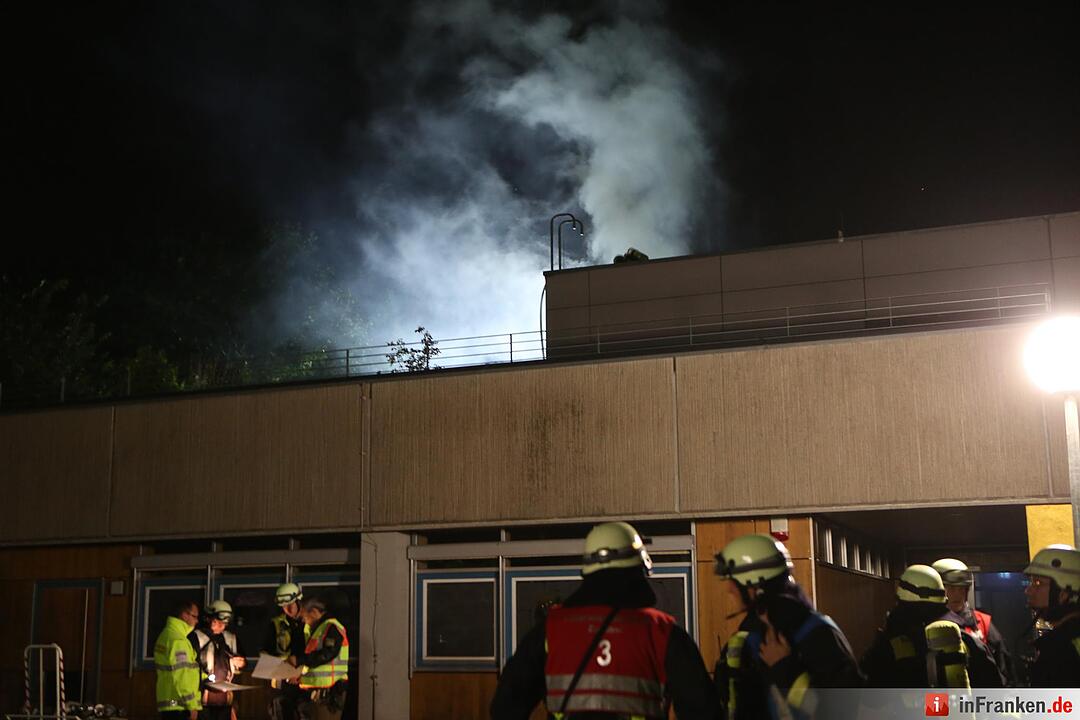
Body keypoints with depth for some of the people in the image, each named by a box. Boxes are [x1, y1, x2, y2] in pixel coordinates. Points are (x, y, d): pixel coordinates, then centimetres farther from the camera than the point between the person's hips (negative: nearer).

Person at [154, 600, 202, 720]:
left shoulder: (166, 634, 15)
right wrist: (192, 705, -17)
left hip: (167, 703, 10)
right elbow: (181, 676, -21)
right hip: (179, 707, -10)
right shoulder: (178, 640, -16)